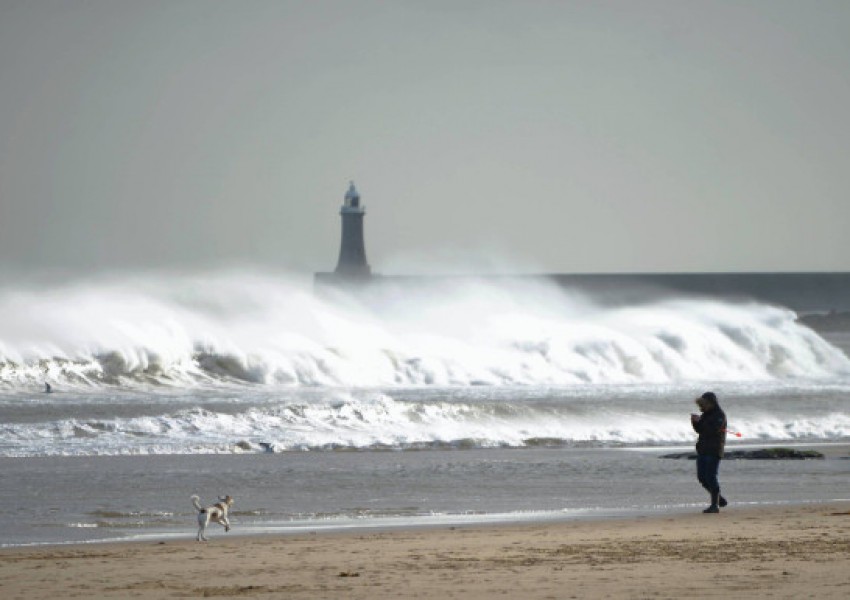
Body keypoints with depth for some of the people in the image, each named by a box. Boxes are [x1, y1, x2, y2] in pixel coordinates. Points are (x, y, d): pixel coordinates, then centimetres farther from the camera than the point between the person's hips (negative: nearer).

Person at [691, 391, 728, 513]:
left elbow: (713, 429, -24)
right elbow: (699, 430, 16)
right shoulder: (706, 414, 15)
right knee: (702, 476, 8)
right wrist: (695, 422, -3)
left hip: (714, 450, -9)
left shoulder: (719, 415, -10)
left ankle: (715, 505, -7)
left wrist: (700, 421, -24)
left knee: (711, 477, -11)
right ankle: (720, 500, 20)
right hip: (703, 449, 9)